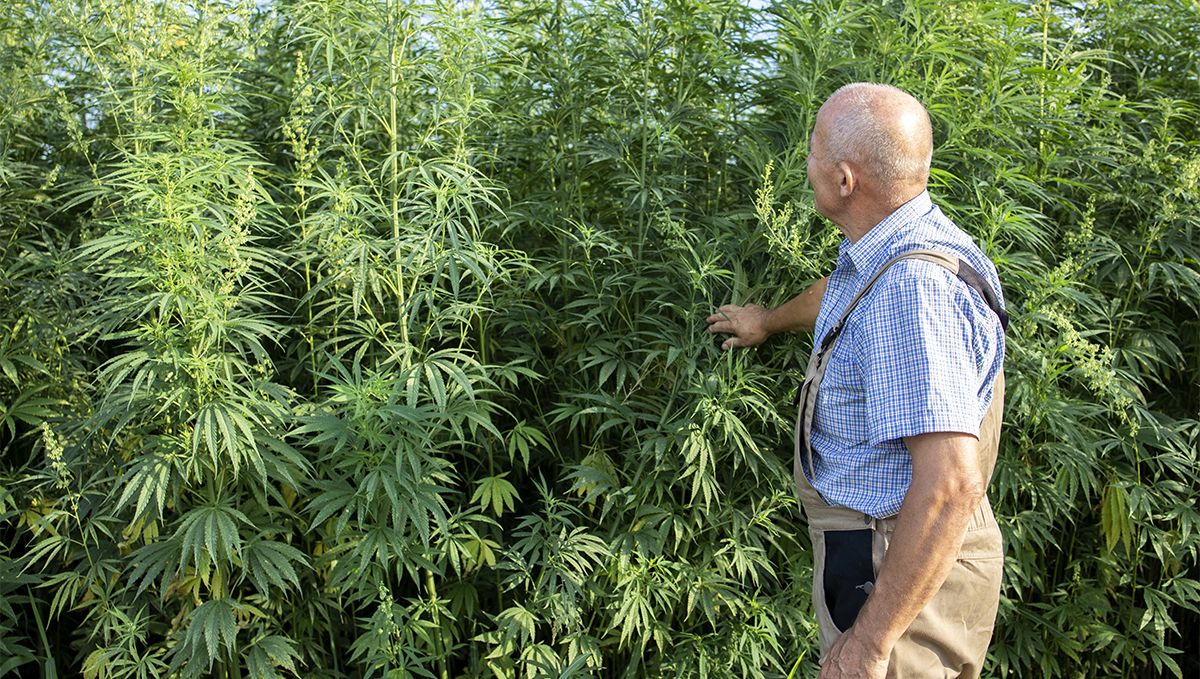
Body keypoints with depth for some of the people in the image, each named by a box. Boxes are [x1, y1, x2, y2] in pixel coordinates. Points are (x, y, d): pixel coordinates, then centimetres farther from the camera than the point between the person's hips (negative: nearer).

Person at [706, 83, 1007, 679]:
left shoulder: (911, 290, -30)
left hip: (905, 578, -9)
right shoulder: (891, 255, 4)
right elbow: (837, 294, 29)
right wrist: (769, 322, 47)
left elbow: (951, 483, -34)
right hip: (887, 550, 10)